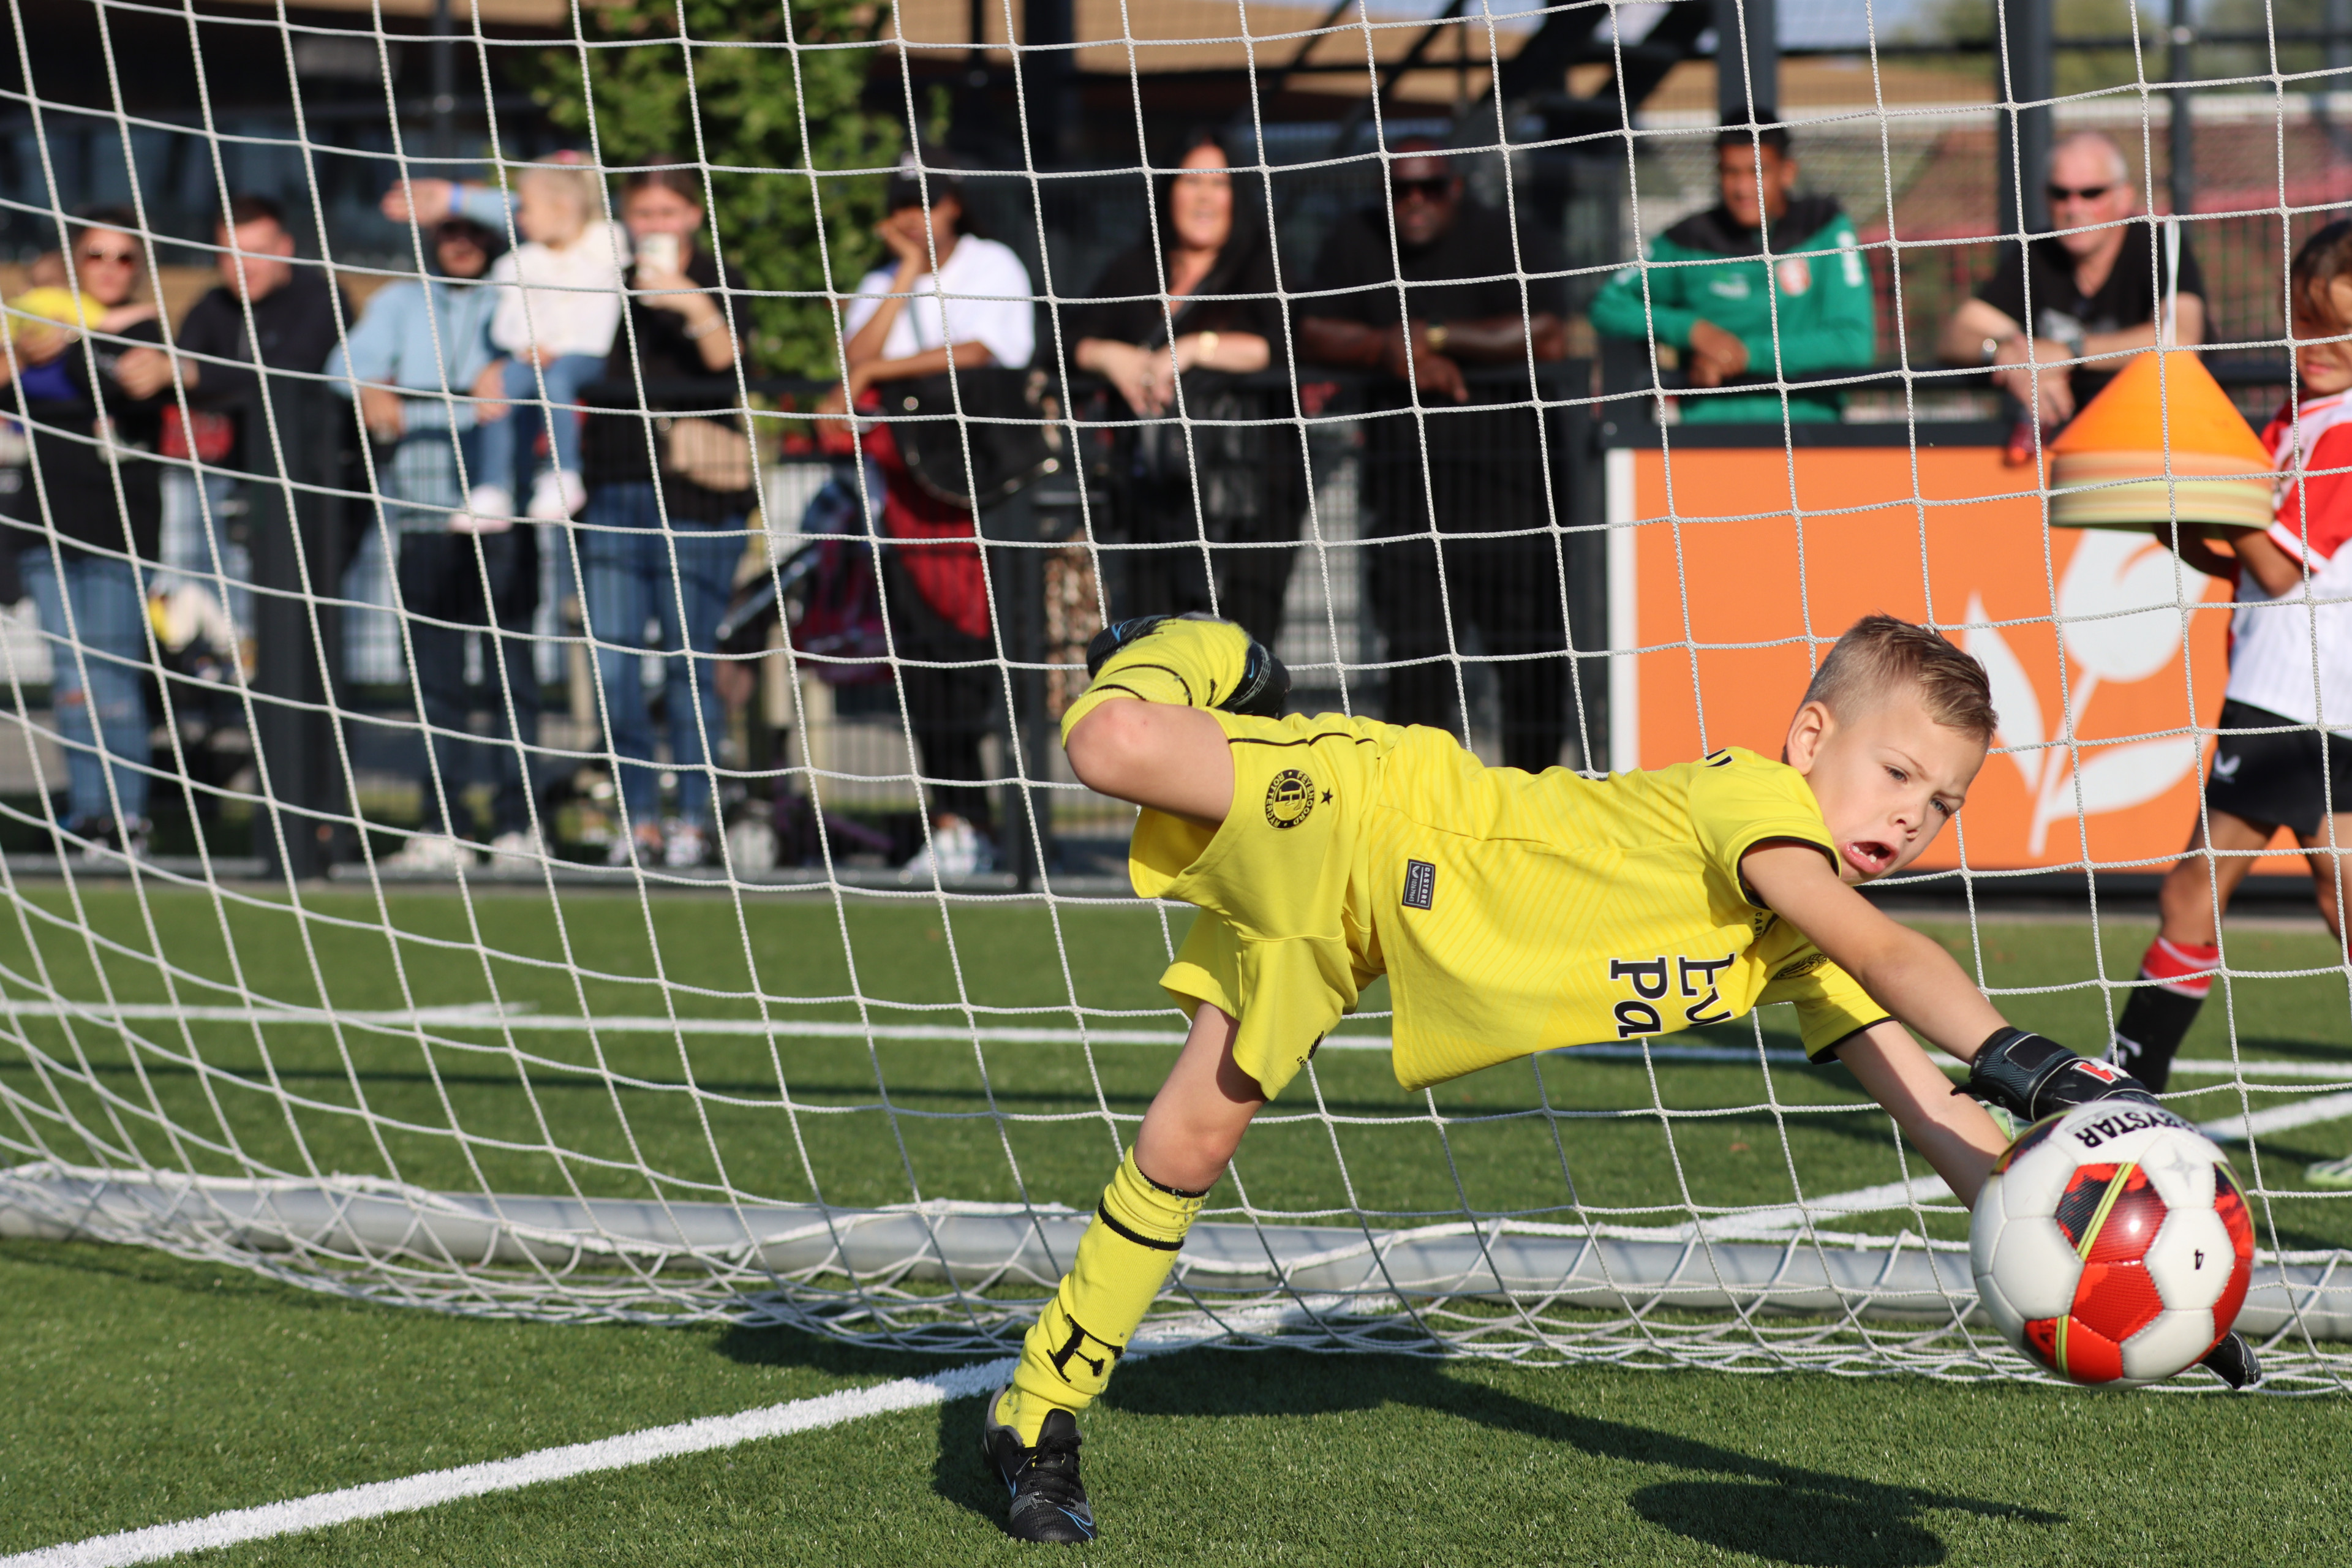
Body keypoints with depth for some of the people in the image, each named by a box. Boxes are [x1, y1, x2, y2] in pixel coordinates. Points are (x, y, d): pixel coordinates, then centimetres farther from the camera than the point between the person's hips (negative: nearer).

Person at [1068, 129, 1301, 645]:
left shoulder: (1257, 266, 4)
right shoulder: (1137, 269, 17)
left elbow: (1282, 346, -11)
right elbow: (1071, 341, 16)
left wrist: (1193, 350, -11)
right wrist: (1111, 356, -5)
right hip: (1154, 483, 4)